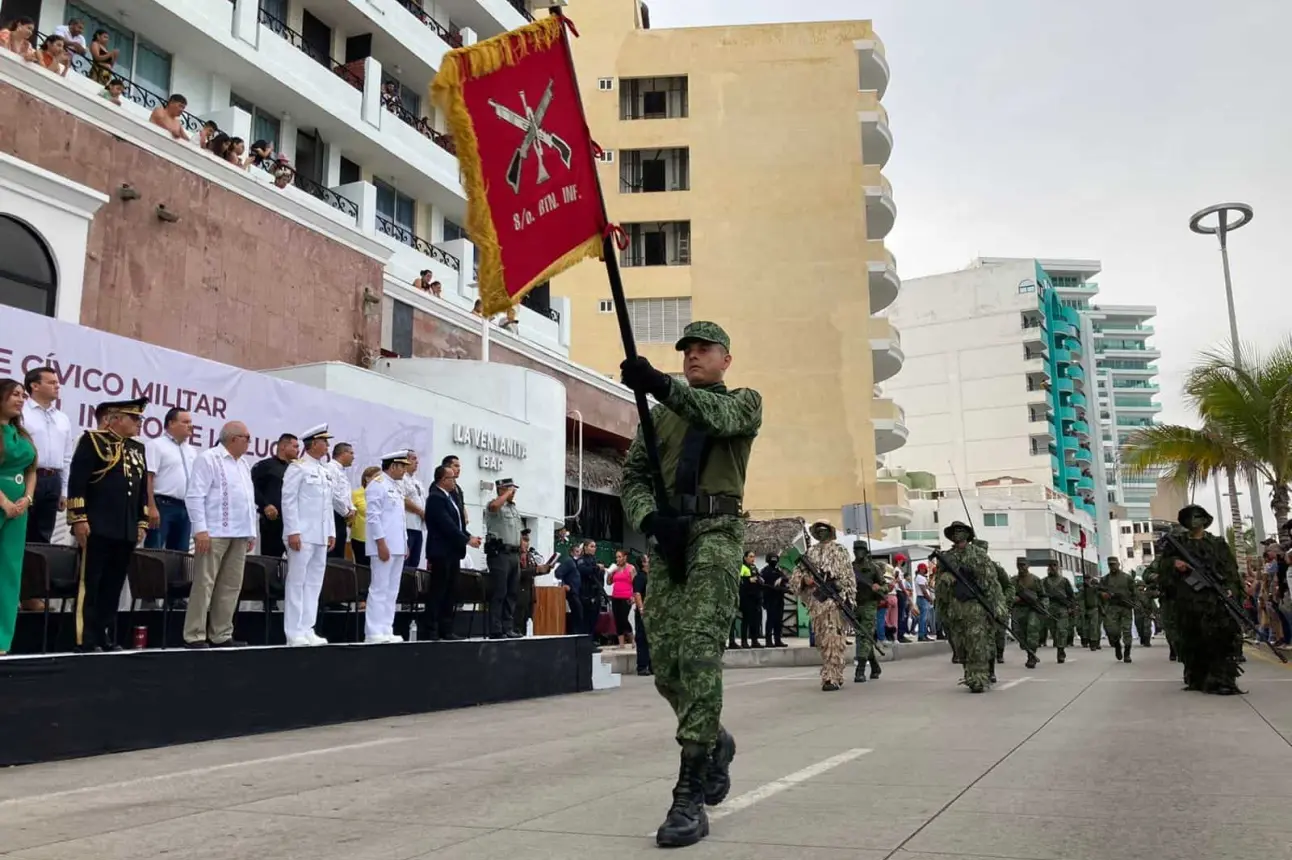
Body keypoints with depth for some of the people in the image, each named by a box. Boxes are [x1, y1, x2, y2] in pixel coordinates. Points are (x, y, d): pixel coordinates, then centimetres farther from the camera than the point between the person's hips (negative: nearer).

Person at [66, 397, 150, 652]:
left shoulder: (138, 448, 18)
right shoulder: (92, 440, -2)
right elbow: (76, 480, -9)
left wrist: (142, 523, 14)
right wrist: (79, 518, -15)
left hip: (126, 530, 6)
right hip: (97, 527, -6)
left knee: (113, 586, 9)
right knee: (89, 585, -2)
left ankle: (107, 638, 14)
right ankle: (86, 640, 2)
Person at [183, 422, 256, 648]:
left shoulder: (243, 463, 19)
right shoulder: (208, 459, -5)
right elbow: (194, 495, -11)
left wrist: (251, 532, 16)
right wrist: (200, 529, -17)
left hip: (239, 535, 8)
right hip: (214, 533, -8)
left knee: (231, 586, 7)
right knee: (204, 584, -6)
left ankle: (221, 635, 12)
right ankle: (194, 636, -2)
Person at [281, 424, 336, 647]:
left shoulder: (325, 472, 16)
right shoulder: (298, 467, -6)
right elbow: (288, 500, -11)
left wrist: (331, 532, 13)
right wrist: (293, 532, -16)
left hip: (320, 536, 7)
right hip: (302, 535, -7)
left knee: (314, 584, 7)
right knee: (297, 583, -3)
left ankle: (307, 630, 12)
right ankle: (295, 633, 0)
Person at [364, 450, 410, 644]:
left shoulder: (396, 486, 19)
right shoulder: (377, 484, -8)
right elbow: (373, 516, -14)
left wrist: (405, 543, 15)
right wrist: (381, 543, -19)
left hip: (397, 546, 9)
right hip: (384, 546, -9)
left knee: (392, 591, 8)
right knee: (379, 589, -8)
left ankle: (386, 631, 11)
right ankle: (374, 633, -6)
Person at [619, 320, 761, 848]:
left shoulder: (744, 400, 10)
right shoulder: (660, 414, 20)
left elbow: (720, 417, -15)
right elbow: (633, 477, 12)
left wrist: (660, 384, -31)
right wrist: (650, 518, -11)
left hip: (715, 533, -4)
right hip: (665, 538, 5)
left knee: (698, 652, -18)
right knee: (665, 663, 3)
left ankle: (689, 797, -16)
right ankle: (715, 741, 31)